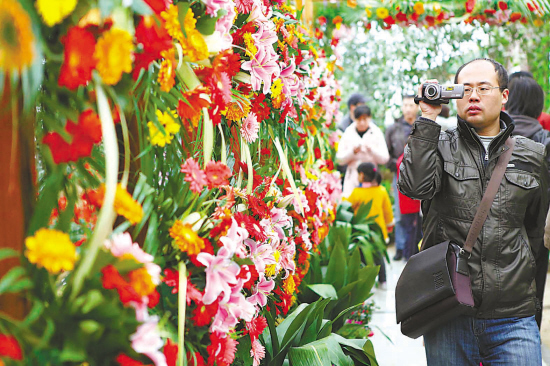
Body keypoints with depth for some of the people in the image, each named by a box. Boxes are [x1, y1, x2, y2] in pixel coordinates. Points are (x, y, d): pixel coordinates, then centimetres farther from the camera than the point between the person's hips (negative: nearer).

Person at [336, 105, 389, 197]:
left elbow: (384, 158, 0)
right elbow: (339, 159, 4)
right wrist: (352, 151, -12)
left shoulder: (376, 133, 6)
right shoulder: (348, 133, 7)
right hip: (352, 178, 0)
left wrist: (372, 150, -16)